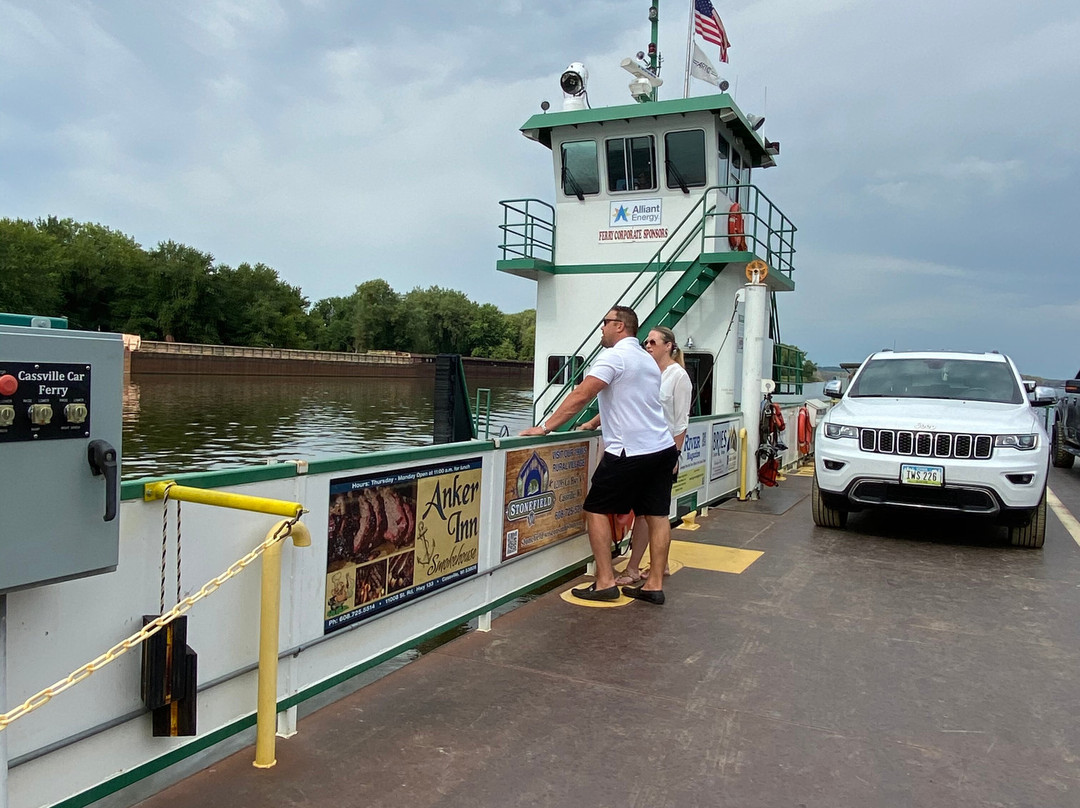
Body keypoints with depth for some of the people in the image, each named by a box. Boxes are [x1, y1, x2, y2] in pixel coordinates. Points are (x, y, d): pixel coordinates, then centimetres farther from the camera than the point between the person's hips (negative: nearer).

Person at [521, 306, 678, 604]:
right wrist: (594, 423, 34)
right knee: (657, 516, 7)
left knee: (596, 510, 2)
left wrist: (545, 427, -15)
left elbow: (581, 395, -17)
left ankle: (605, 583, 1)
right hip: (662, 448, 9)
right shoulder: (647, 360, 19)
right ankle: (654, 585, 10)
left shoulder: (614, 356, -9)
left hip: (630, 451, -8)